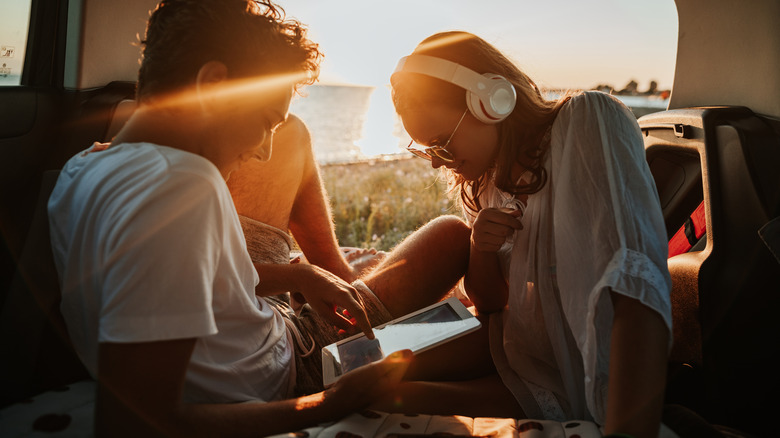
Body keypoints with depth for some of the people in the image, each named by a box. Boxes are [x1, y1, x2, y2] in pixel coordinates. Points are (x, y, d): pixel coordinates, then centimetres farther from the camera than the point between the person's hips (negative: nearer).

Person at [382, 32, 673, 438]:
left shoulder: (589, 120, -18)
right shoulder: (491, 171, 2)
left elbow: (636, 288, -32)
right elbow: (488, 302, 7)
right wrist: (480, 248, -13)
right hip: (518, 350, 6)